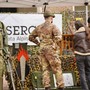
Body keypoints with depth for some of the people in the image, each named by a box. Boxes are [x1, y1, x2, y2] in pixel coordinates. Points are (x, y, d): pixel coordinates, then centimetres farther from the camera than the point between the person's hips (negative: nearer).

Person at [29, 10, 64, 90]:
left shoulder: (39, 27, 11)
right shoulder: (53, 26, -8)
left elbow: (31, 37, 20)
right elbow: (58, 37, -23)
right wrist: (55, 45, -7)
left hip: (42, 50, 6)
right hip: (50, 50, -6)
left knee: (45, 69, 8)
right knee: (57, 69, -1)